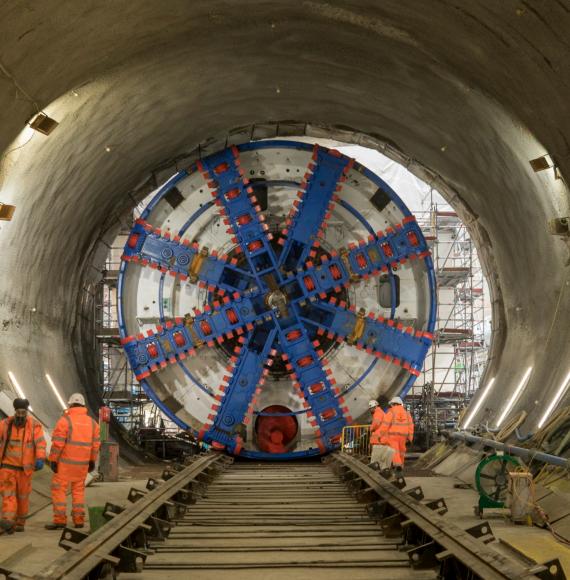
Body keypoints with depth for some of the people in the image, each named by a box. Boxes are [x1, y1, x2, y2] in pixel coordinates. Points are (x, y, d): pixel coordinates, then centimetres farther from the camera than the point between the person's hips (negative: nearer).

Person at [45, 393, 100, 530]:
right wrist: (92, 461, 16)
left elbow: (57, 443, -15)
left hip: (66, 461, -5)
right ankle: (79, 520, 11)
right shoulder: (92, 422, 5)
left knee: (58, 489, 1)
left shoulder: (65, 420, -11)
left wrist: (53, 460, -11)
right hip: (83, 462, 5)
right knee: (78, 490, 15)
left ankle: (60, 520, -5)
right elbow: (95, 444, 7)